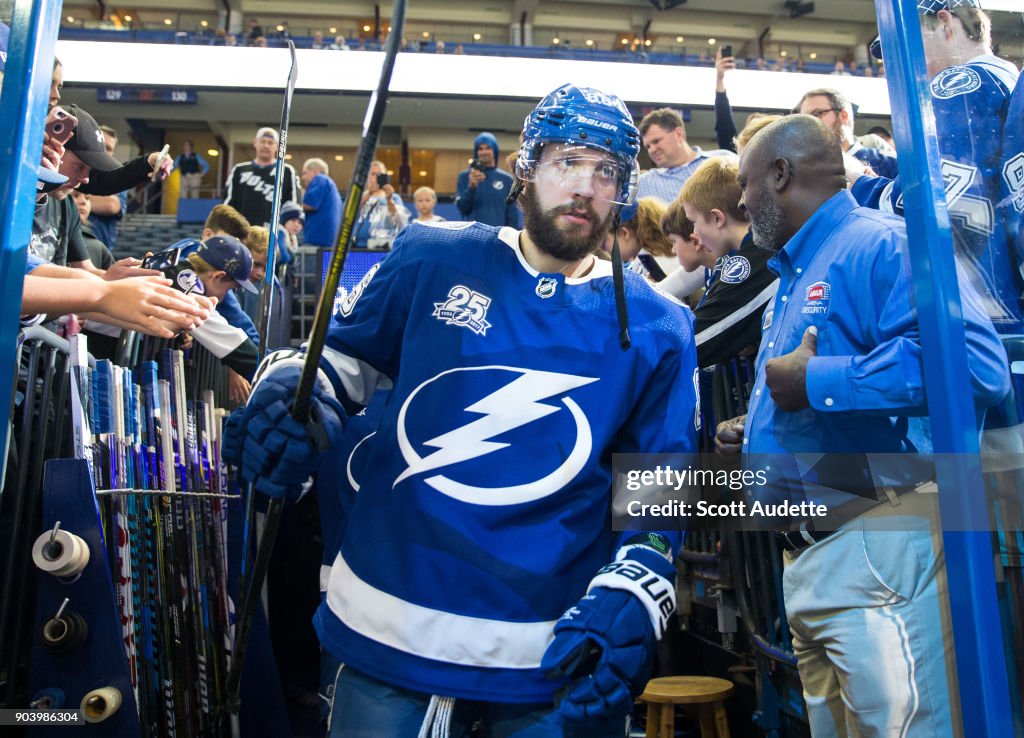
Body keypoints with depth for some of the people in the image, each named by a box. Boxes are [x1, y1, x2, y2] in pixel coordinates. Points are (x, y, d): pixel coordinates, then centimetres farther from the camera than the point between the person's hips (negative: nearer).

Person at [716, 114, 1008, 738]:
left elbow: (975, 363, -29)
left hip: (879, 551, -10)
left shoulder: (882, 246, -10)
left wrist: (814, 381, -23)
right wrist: (757, 438, 11)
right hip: (807, 560, 10)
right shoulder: (794, 278, 21)